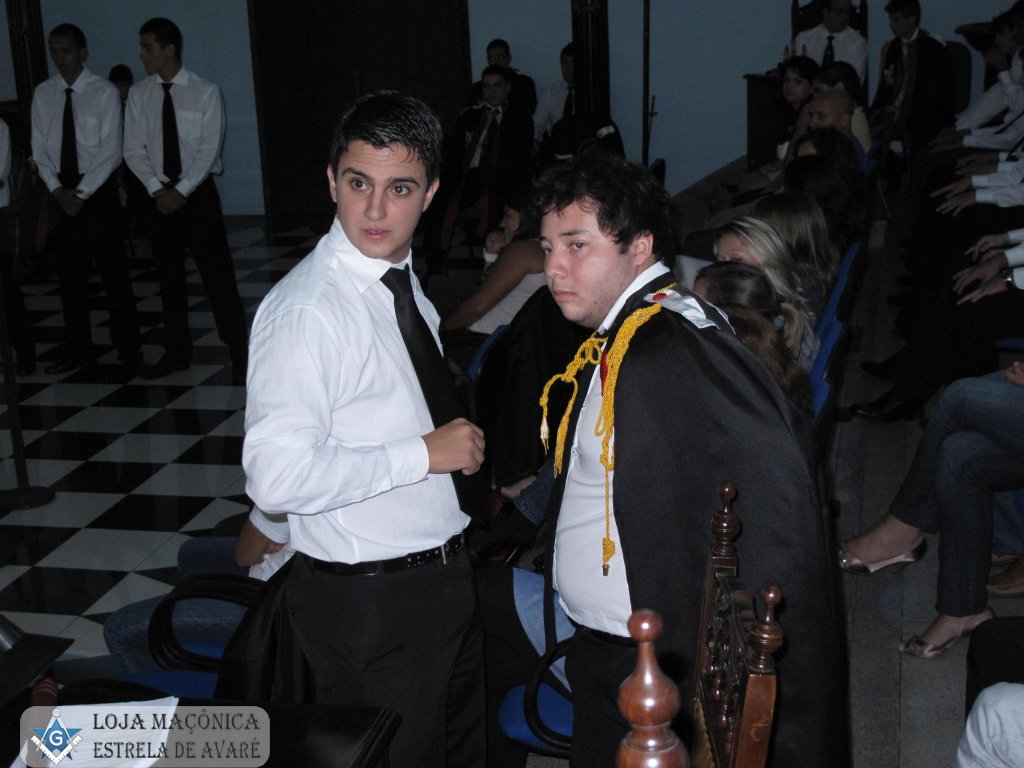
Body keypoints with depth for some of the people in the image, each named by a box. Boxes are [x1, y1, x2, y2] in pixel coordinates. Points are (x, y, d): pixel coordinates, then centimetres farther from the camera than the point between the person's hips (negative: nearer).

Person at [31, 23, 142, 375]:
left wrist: (82, 193, -16)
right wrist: (57, 190, -9)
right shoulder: (43, 94, 6)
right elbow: (39, 149, 6)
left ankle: (129, 352, 8)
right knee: (69, 274, 11)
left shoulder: (104, 93, -6)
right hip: (59, 192, 4)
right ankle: (78, 349, 22)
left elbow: (111, 152, -11)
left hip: (98, 190, -4)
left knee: (113, 273, 0)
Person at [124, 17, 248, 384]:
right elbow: (134, 150, 0)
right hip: (159, 195, 4)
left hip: (198, 192, -4)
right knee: (169, 277, 12)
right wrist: (157, 188, -13)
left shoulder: (206, 92, -7)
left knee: (218, 275, -3)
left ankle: (239, 354, 5)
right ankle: (177, 353, 25)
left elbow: (208, 149, -12)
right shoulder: (139, 94, 2)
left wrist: (182, 191, -18)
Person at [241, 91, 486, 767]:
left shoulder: (403, 282, 5)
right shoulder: (305, 311, -23)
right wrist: (425, 453, -25)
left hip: (443, 576, 9)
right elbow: (277, 477, -32)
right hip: (367, 602, -9)